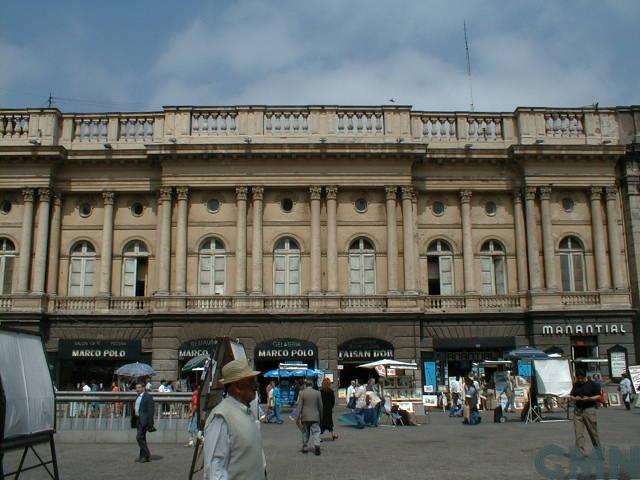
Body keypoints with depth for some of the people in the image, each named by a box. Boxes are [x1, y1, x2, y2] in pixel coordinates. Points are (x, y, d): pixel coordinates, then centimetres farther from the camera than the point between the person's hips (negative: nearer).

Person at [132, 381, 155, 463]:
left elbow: (151, 410, -17)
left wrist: (150, 423, -20)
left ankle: (147, 456, -3)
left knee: (139, 437, -13)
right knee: (141, 438, 13)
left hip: (144, 420, -9)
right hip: (138, 420, 9)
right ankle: (143, 456, 21)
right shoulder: (138, 397, 15)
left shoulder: (148, 396, -12)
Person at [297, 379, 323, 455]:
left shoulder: (302, 393, -4)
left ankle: (305, 447, 16)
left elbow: (299, 406, -6)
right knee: (316, 432, -1)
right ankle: (317, 445, -22)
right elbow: (320, 406, 6)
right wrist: (321, 416, 15)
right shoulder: (317, 393, 1)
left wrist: (298, 416, -2)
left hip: (305, 417, 0)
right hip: (315, 417, 0)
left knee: (305, 432, 12)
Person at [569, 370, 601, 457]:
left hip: (589, 410, -3)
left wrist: (589, 398, -19)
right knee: (578, 433, -4)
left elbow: (598, 396, -4)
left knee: (593, 432, 7)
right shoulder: (576, 385, 10)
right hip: (578, 410, 3)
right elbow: (571, 396, 15)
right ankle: (580, 452, -4)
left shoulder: (592, 384, -3)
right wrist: (575, 398, -8)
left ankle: (598, 449, 26)